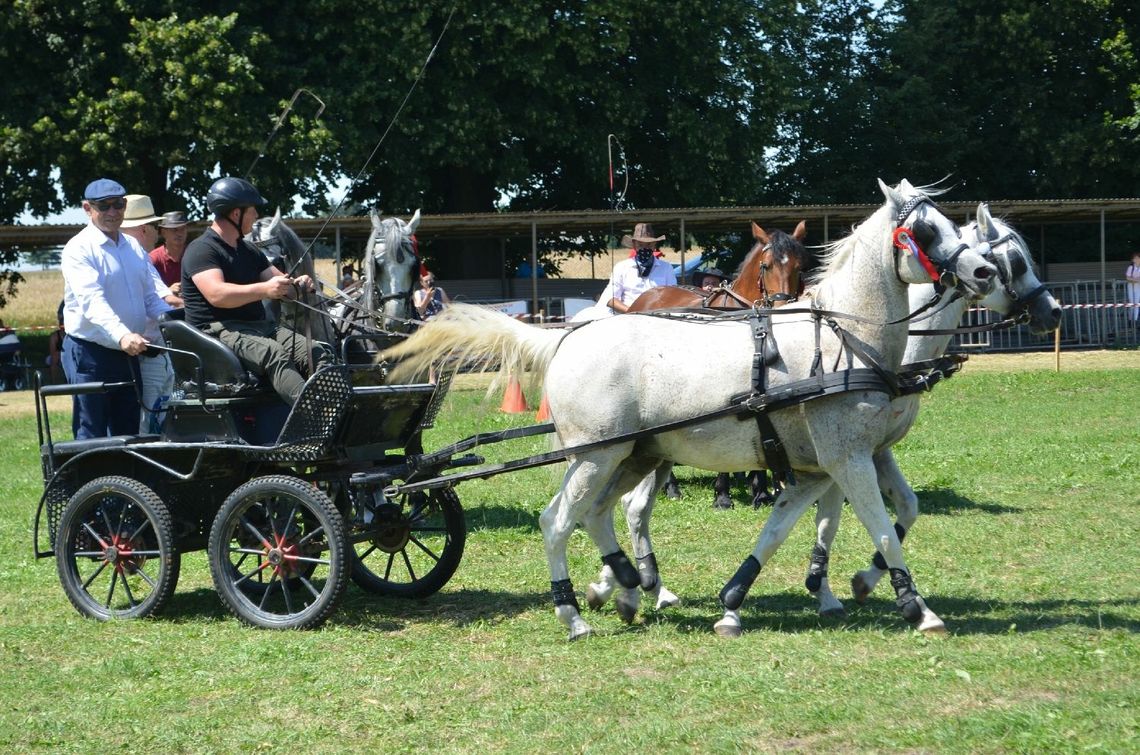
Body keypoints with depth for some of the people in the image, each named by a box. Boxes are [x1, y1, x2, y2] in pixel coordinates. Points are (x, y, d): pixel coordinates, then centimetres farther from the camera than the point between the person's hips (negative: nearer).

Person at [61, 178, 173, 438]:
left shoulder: (134, 247, 14)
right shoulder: (79, 249, -10)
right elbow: (92, 300, -25)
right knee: (92, 436, -6)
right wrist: (122, 336, -41)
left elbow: (150, 297, 17)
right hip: (89, 354, -7)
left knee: (129, 434, 10)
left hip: (128, 354, 7)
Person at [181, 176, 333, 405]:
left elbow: (282, 283, 22)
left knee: (320, 352, -18)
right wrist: (264, 289, -32)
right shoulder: (201, 250, -4)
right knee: (275, 353, -36)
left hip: (258, 326, 8)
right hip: (218, 330, -8)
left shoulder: (249, 253, 25)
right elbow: (216, 294, -20)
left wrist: (298, 284, -3)